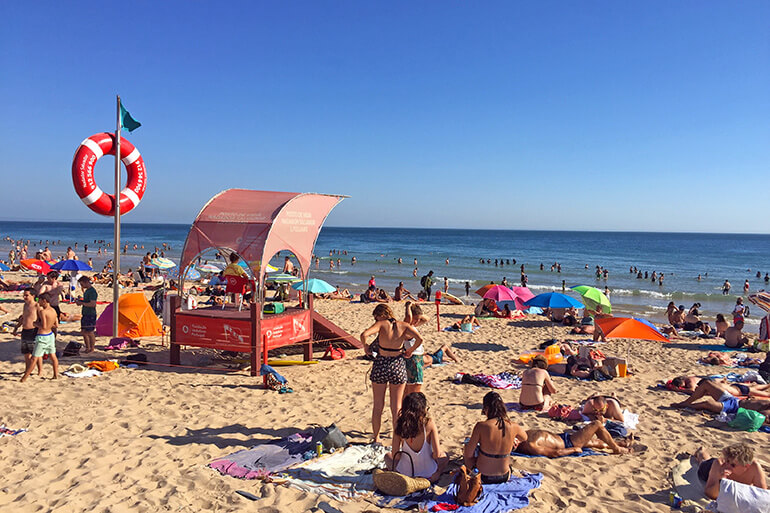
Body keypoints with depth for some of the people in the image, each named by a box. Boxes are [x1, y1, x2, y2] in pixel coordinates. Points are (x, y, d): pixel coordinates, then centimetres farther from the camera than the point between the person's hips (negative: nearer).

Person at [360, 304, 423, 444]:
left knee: (378, 405, 15)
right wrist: (410, 350, 4)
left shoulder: (381, 324, -8)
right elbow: (419, 339, -13)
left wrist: (365, 346, -5)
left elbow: (364, 335, -24)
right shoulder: (403, 326, -1)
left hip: (380, 365, -1)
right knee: (396, 407, 13)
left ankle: (376, 438, 25)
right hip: (398, 366, 2)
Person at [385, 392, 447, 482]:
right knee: (444, 456, 30)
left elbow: (395, 456, -9)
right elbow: (437, 454, -15)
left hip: (405, 472, 1)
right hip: (428, 472, -1)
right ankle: (435, 476, 11)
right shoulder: (429, 424, -17)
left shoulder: (399, 426, -12)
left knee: (388, 456, 31)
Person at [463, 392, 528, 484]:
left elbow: (468, 454, -15)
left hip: (484, 478, -3)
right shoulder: (513, 426, -13)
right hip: (505, 477, 3)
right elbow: (524, 438, 12)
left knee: (466, 449, 24)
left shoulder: (481, 426, -23)